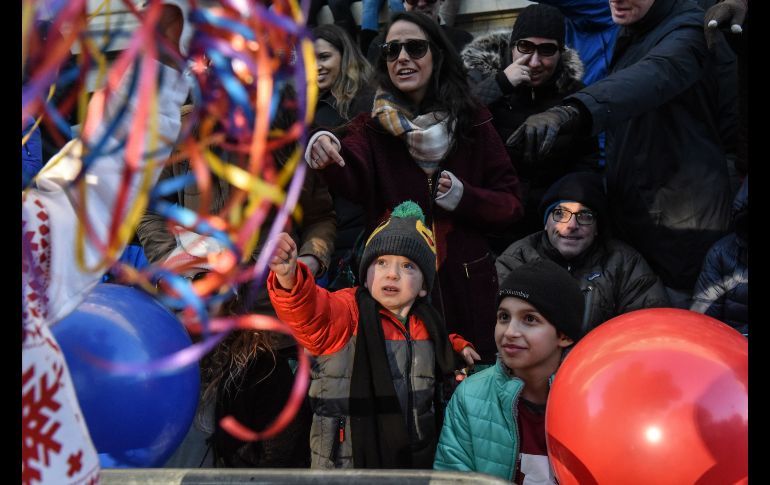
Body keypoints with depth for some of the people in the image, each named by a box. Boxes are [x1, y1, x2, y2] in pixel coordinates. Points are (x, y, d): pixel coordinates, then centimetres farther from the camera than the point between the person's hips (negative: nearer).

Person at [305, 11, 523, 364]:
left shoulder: (472, 121, 1)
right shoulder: (370, 126, -2)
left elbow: (510, 204, 2)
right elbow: (350, 180, -23)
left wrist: (464, 197, -16)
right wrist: (326, 157, -44)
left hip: (466, 288, 1)